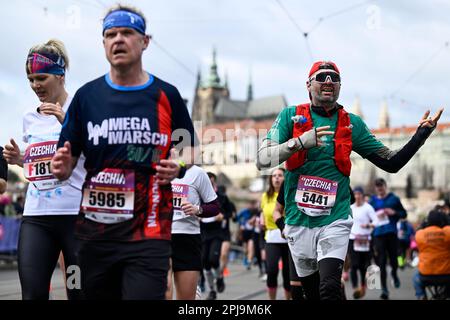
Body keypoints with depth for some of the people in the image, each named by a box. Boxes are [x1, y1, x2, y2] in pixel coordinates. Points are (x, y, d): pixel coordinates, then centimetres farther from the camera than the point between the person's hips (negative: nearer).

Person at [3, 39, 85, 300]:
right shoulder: (30, 118, 15)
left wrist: (67, 122, -17)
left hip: (77, 212, -5)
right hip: (36, 214, 5)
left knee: (79, 292, 0)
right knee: (33, 293, -5)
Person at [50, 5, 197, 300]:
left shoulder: (166, 96, 3)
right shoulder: (87, 95, 7)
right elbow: (69, 159, 9)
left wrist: (176, 168, -9)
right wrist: (63, 168, -13)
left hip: (148, 233, -2)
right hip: (94, 231, 3)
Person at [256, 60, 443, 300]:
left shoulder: (352, 124, 7)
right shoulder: (290, 116, 3)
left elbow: (391, 163, 10)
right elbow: (262, 161, -8)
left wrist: (422, 134, -1)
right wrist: (299, 142, -21)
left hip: (335, 220, 0)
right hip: (299, 221, 1)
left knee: (330, 289, -18)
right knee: (312, 291, 10)